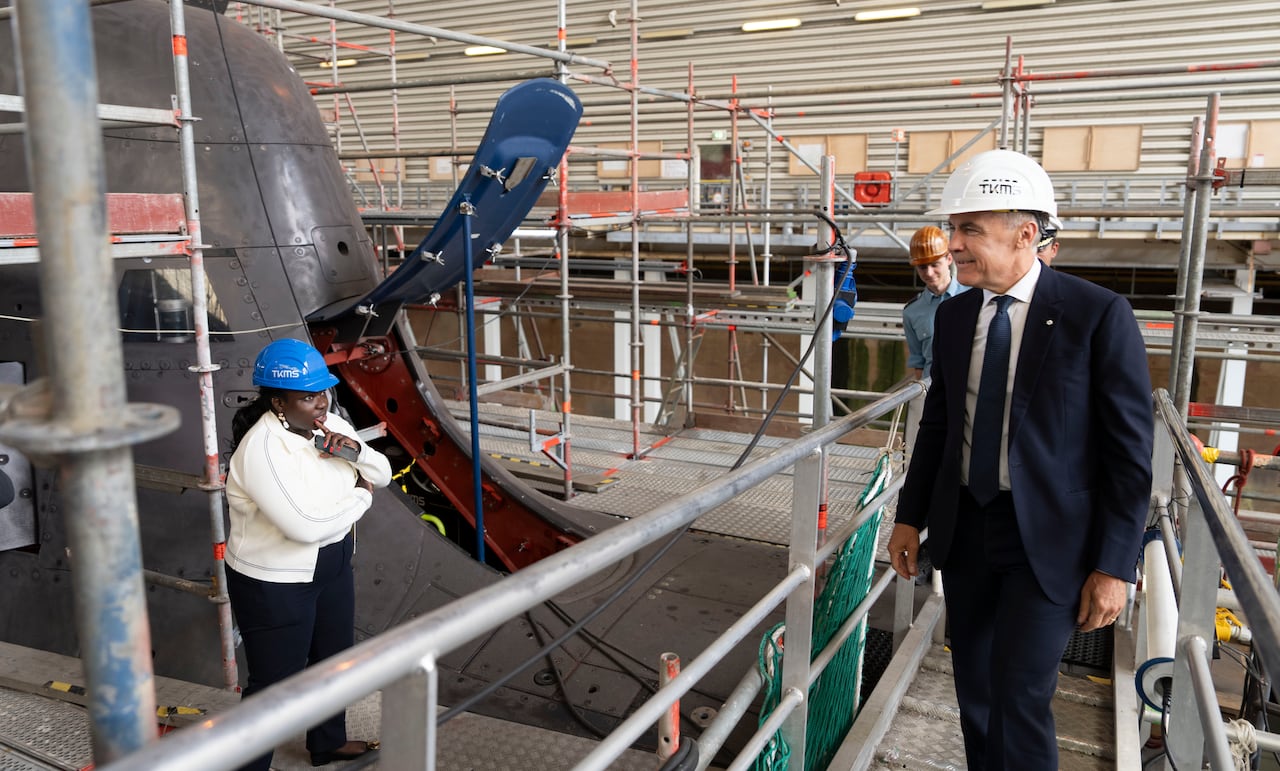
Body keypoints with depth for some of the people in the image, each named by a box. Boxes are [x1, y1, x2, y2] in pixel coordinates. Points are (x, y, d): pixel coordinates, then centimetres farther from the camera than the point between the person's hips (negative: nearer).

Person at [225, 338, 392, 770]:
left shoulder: (327, 426, -4)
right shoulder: (261, 448, -28)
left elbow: (382, 475, 3)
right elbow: (307, 525, -34)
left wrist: (354, 451, -19)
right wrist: (360, 495, -18)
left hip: (332, 569, 9)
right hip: (274, 584, -9)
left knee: (334, 659, 25)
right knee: (274, 682, 6)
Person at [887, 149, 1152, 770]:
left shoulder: (1098, 315, -12)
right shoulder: (954, 316, 4)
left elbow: (1130, 449, -11)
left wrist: (1113, 566, -12)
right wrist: (910, 518, 9)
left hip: (1047, 538, -5)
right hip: (964, 531, 5)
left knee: (1019, 697, -6)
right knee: (975, 692, 14)